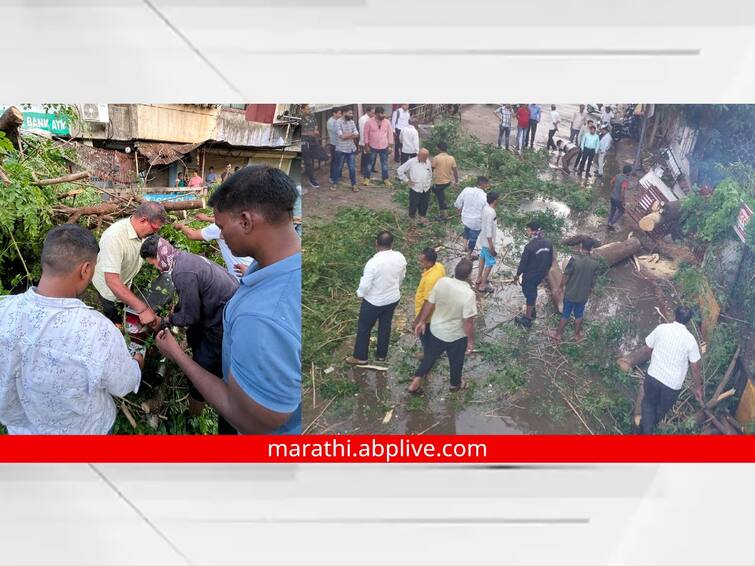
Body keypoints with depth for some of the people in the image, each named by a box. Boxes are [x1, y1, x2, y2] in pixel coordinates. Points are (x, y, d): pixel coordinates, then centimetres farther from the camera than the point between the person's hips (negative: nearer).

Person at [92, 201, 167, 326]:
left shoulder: (141, 229, -19)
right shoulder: (114, 237, -41)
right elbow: (112, 281, -45)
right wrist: (142, 309, -49)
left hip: (126, 282, 7)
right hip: (109, 286, -6)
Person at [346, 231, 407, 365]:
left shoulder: (373, 262, -31)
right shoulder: (400, 257, -13)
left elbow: (365, 285, -25)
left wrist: (360, 294, -3)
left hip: (374, 301, -5)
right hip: (393, 298, 5)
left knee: (364, 328, 15)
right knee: (385, 325, 23)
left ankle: (360, 357, 27)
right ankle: (382, 355, 38)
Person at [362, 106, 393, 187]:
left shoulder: (386, 122, -3)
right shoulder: (369, 122, -11)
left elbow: (390, 134, 5)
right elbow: (366, 134, -5)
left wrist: (390, 146, 4)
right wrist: (366, 146, -6)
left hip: (384, 147, 2)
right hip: (373, 147, -2)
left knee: (385, 164, 10)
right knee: (370, 163, 9)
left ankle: (385, 179, 23)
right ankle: (367, 178, 23)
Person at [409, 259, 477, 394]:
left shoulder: (442, 282, -17)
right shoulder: (468, 294, -30)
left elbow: (429, 304, -6)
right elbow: (468, 322, -24)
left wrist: (422, 321, 8)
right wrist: (471, 341, -9)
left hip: (436, 330, 4)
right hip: (456, 336, -4)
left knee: (430, 357, 24)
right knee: (456, 361, 24)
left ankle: (415, 383, 30)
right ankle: (455, 384, 49)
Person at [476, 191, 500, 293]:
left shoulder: (486, 207, -3)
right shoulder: (491, 213, -32)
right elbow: (488, 230, -29)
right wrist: (491, 246, -23)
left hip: (484, 239, 10)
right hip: (488, 241, -10)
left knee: (483, 257, 25)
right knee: (490, 263, 3)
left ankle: (479, 278, 41)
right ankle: (483, 285, 12)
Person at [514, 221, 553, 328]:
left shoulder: (530, 246, -28)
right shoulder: (548, 244, -6)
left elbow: (523, 263, -20)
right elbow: (550, 261, 5)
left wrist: (517, 275, -5)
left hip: (530, 276, -6)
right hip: (541, 275, 6)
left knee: (529, 295, 8)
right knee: (533, 291, 28)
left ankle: (527, 319, 21)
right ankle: (532, 311, 43)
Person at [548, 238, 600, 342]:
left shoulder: (575, 259, -23)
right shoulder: (595, 263, -14)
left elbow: (566, 276, -15)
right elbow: (593, 280, -1)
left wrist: (562, 287, 1)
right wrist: (590, 290, 17)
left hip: (570, 293, -2)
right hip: (583, 294, 2)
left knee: (565, 314, 14)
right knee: (579, 315, 23)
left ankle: (558, 334, 28)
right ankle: (577, 334, 39)